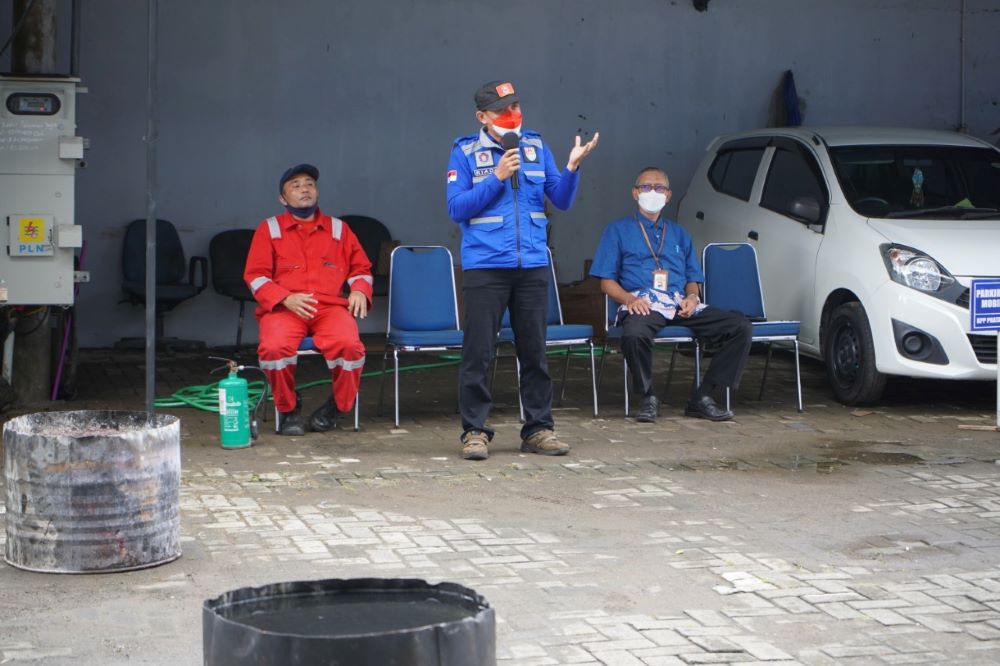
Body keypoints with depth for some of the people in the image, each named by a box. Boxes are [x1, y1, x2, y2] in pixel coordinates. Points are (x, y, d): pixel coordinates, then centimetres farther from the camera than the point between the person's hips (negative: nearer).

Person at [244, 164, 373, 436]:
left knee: (349, 345, -33)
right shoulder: (269, 229, 15)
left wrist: (359, 290, 2)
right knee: (274, 347, -35)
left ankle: (336, 406, -5)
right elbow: (255, 275, 8)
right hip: (283, 309, -1)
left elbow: (361, 268, 26)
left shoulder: (338, 229, 22)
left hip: (330, 307, 1)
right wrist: (285, 298, -10)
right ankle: (288, 409, -6)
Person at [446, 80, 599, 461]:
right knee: (478, 353, -2)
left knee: (534, 351, 8)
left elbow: (561, 201, 7)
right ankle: (474, 432, 6)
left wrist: (572, 167, -10)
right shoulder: (465, 152, 0)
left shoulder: (536, 147, 10)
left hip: (532, 265, 3)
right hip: (485, 267, -3)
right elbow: (456, 207, -7)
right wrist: (497, 178, -14)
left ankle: (538, 428, 15)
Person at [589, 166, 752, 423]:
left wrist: (692, 297, -1)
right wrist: (629, 299, -13)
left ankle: (701, 398, -15)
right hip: (643, 303, -4)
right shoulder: (618, 230, 17)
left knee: (741, 327, -18)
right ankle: (647, 397, -17)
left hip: (681, 305, 4)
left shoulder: (679, 233, 29)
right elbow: (607, 281, 8)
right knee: (634, 333, -42)